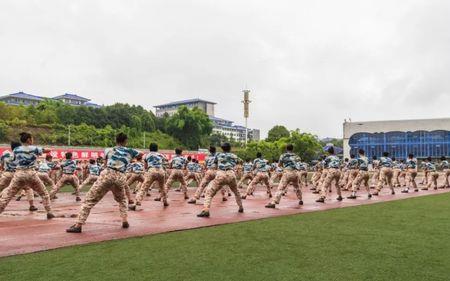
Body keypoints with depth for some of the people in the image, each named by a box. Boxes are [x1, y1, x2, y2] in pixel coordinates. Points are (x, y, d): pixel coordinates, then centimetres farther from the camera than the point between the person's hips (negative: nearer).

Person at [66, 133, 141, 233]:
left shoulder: (109, 150, 21)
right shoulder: (130, 151, 20)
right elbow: (141, 155, 38)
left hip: (107, 174, -1)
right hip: (120, 177, 2)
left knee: (90, 199, 1)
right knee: (122, 200, 29)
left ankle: (78, 225, -8)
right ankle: (125, 221, 15)